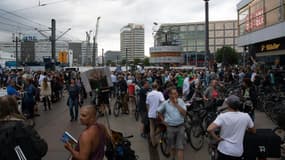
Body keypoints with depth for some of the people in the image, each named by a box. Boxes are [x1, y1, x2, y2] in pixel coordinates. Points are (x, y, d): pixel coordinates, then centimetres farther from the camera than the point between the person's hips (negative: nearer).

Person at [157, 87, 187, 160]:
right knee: (172, 147, 18)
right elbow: (159, 112, 7)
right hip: (170, 127, 1)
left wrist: (176, 104, -18)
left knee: (180, 147, -4)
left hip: (180, 127, -1)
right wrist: (163, 121, 2)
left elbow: (184, 113, -14)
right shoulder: (165, 103, -6)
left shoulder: (181, 101, -5)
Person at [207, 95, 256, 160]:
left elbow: (209, 129, -25)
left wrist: (217, 138, -10)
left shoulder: (222, 116, -14)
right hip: (238, 153, 3)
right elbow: (253, 131, 11)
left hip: (224, 151, -2)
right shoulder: (246, 116, -5)